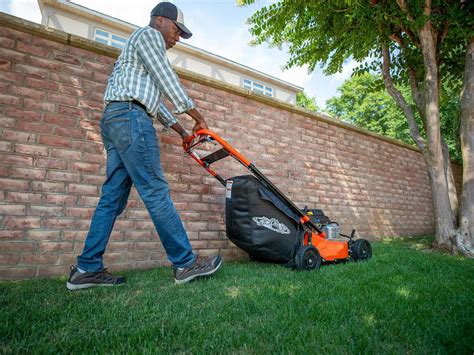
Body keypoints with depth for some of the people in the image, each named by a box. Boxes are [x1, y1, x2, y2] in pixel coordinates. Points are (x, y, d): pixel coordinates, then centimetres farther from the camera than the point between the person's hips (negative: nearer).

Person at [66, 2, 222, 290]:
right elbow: (168, 82, -4)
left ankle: (88, 269, 5)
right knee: (156, 192, -13)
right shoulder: (148, 35, 6)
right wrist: (198, 117, 2)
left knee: (113, 197, 3)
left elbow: (153, 100, 30)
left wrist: (181, 130, 25)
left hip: (116, 120, 10)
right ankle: (186, 263, -8)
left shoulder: (149, 49, 35)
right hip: (130, 117, -10)